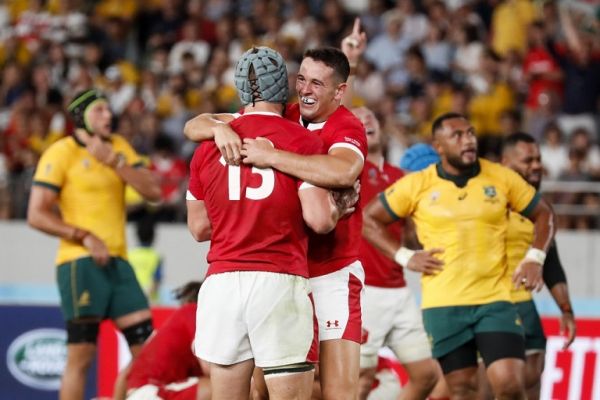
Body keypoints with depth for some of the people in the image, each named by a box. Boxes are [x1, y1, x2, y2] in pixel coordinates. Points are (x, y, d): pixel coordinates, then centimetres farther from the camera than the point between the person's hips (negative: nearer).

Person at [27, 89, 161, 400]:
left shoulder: (118, 147, 16)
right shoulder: (61, 152, -3)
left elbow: (153, 191, 5)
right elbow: (37, 215, -7)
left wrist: (114, 161, -6)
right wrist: (84, 237, -14)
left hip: (117, 260, 6)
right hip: (81, 262, -6)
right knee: (81, 356, -7)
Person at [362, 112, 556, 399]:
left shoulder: (502, 178, 3)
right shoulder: (416, 186, 0)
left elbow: (543, 214, 15)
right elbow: (368, 219, 8)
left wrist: (534, 258, 1)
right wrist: (404, 257, -1)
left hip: (495, 300, 0)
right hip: (443, 305, 0)